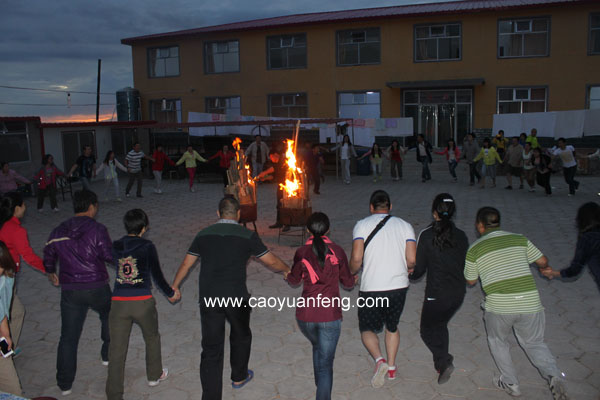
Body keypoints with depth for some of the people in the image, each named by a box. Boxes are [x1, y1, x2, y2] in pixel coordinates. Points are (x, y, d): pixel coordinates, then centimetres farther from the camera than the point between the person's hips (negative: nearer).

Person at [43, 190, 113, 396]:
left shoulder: (58, 231, 5)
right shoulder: (97, 229, -11)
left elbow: (48, 257, 13)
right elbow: (109, 256, -15)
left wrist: (52, 274, 32)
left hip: (70, 291, 3)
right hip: (97, 287, -3)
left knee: (68, 337, 8)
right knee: (108, 316, 28)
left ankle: (65, 383, 13)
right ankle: (108, 354, 39)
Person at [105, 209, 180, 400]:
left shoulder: (116, 246, 6)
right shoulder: (147, 247, -7)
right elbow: (157, 275, -4)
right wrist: (171, 293, 12)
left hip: (118, 303, 2)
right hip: (143, 302, -2)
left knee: (117, 350, 6)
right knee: (152, 338, 24)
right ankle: (154, 375, 41)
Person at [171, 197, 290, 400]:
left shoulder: (203, 235, 4)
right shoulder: (247, 236, -5)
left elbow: (186, 264, 12)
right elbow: (271, 261, 0)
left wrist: (174, 287, 27)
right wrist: (288, 270, 19)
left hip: (208, 299, 2)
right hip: (236, 297, -1)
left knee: (211, 348, 7)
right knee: (241, 337, 25)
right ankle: (239, 377, 43)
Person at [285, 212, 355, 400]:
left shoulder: (301, 253, -4)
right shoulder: (337, 251, -5)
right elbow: (347, 283, 6)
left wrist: (286, 275, 37)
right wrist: (354, 278, 30)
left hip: (305, 315, 2)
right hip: (330, 315, -2)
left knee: (317, 347, 30)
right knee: (326, 362, 5)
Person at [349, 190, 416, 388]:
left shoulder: (362, 225, -3)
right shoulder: (404, 225, 5)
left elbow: (356, 258, -12)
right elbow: (412, 260, -3)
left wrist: (351, 273, 8)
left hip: (371, 288, -3)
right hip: (399, 286, 3)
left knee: (367, 329, 15)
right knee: (392, 327, 25)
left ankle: (379, 360, -8)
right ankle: (391, 367, 31)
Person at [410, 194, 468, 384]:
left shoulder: (427, 235, -14)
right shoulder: (461, 236, -1)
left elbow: (419, 267, -8)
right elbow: (464, 265, 8)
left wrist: (411, 276, 13)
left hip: (436, 294, -5)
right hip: (458, 293, 5)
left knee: (427, 331, 14)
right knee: (440, 326, 27)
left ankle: (444, 362, -6)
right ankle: (442, 363, 36)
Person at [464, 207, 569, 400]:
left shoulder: (474, 249, 3)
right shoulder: (520, 239, 9)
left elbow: (470, 281, 12)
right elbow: (542, 261, 14)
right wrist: (544, 268, 38)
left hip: (499, 306, -3)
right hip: (530, 303, 3)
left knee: (497, 341, 23)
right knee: (534, 342, 22)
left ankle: (510, 383, 28)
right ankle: (553, 374, -1)